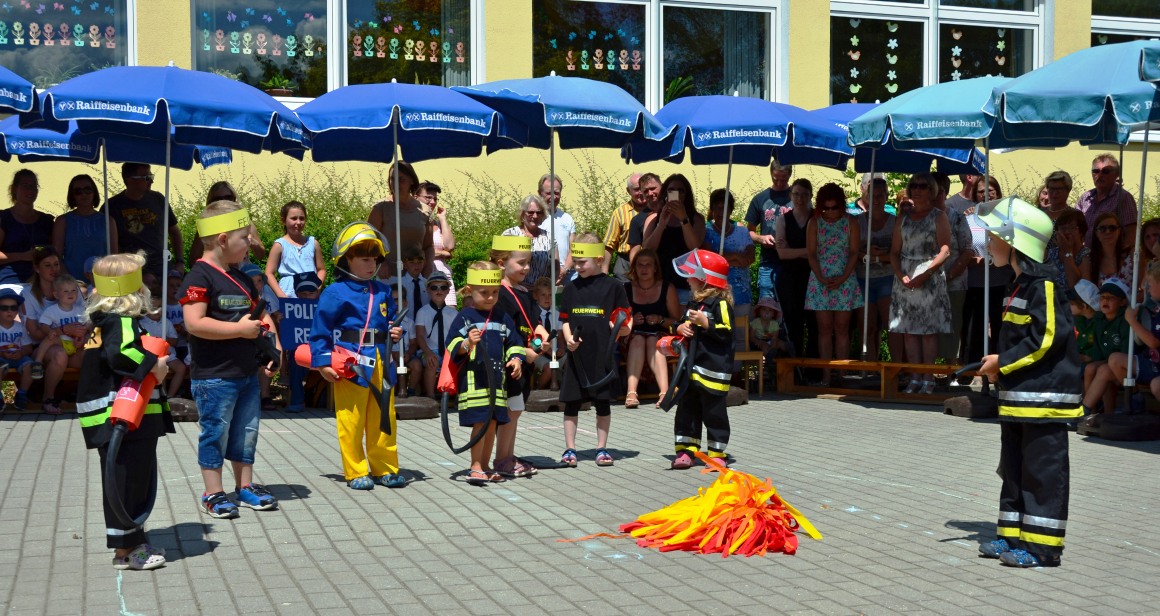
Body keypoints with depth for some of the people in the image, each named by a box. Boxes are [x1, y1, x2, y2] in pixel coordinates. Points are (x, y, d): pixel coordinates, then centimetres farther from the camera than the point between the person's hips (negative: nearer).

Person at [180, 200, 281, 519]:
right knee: (215, 433, 1)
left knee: (246, 432, 15)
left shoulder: (242, 279, 14)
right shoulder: (199, 277, -14)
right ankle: (213, 494, 12)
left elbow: (260, 312, 25)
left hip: (247, 372, 8)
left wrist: (273, 341, 7)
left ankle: (245, 486, 27)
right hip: (214, 376, -8)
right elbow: (194, 323, -25)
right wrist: (239, 329, -21)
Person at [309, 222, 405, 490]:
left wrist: (396, 332, 2)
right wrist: (323, 362, -10)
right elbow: (320, 330, -5)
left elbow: (391, 320, 24)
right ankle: (356, 472, 11)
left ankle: (385, 468, 21)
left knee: (384, 418, 10)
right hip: (350, 364, -5)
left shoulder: (383, 291, 11)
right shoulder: (335, 293, -6)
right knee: (351, 421, 1)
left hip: (381, 364, 5)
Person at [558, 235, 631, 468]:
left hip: (603, 355, -2)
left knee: (603, 403, 7)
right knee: (571, 403, 5)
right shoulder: (571, 288, 9)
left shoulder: (612, 286, -1)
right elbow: (564, 319, 13)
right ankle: (569, 449, 14)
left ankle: (602, 448, 18)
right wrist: (568, 338, -4)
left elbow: (626, 322, 3)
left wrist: (621, 327, -17)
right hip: (576, 355, 3)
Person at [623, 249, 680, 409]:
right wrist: (632, 320, -11)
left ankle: (664, 391, -50)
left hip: (661, 339, -1)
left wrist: (660, 320, -12)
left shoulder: (667, 289, 4)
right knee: (638, 339, -33)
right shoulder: (627, 289, 6)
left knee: (652, 341, -34)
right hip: (632, 341, 1)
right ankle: (631, 392, -47)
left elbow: (677, 321, 6)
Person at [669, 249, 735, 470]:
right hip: (691, 367, 8)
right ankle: (685, 451, 16)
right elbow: (683, 325, 26)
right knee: (687, 408, 9)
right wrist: (681, 328, 4)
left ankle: (717, 453, 8)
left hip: (713, 368, -8)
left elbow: (726, 332, -17)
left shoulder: (720, 303, -11)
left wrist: (705, 323, -23)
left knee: (713, 411, -1)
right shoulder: (694, 304, 16)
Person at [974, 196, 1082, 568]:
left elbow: (1047, 338, -21)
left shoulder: (1042, 285, -15)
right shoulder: (1021, 287, 17)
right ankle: (1013, 536, 22)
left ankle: (1042, 546, 0)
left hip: (1044, 397, -10)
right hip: (1019, 398, 10)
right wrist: (999, 366, 8)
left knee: (1043, 470, -4)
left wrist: (1003, 362, -14)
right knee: (1015, 467, 14)